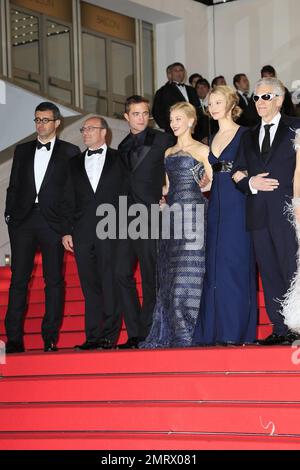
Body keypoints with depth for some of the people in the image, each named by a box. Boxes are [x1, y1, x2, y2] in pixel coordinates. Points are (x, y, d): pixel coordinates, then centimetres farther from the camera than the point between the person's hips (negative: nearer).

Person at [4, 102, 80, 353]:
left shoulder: (70, 152, 5)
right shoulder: (22, 150, 15)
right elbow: (13, 186, 16)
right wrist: (9, 215, 5)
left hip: (53, 221, -2)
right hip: (23, 220, 3)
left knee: (54, 280, 0)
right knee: (19, 279, 0)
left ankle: (51, 338, 5)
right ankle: (14, 338, 3)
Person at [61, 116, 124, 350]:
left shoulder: (119, 159, 8)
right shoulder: (75, 164, 19)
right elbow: (68, 201, 16)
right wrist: (66, 231, 6)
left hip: (111, 232, -3)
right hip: (83, 233, 3)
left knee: (111, 284, -5)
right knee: (90, 286, 3)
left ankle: (109, 336, -3)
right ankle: (93, 336, 5)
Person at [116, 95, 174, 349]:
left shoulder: (163, 140, 0)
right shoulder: (123, 146, 17)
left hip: (151, 216, -6)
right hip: (127, 218, 6)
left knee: (151, 278, -1)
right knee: (123, 274, 2)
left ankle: (147, 333, 5)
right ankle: (134, 333, 7)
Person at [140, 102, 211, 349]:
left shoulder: (201, 150, 1)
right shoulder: (169, 152, 19)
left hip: (193, 213, -7)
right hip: (172, 214, 7)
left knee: (187, 273, -8)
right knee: (168, 274, 5)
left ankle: (186, 335, -5)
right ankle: (167, 334, 8)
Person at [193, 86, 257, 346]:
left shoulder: (245, 135, -1)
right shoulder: (211, 140, 16)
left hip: (238, 205, -6)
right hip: (216, 206, 6)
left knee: (237, 264, -7)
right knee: (216, 265, 4)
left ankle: (239, 330, -3)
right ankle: (219, 330, 8)